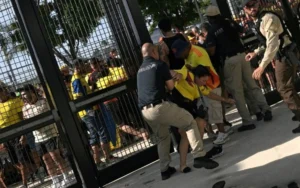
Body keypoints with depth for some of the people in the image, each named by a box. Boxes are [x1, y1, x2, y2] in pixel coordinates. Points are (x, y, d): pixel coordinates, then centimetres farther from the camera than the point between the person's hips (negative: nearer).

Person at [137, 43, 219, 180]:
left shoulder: (140, 69, 21)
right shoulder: (159, 64, 0)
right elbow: (171, 86, 2)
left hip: (145, 111, 7)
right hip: (160, 106, -7)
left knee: (162, 138, 25)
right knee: (189, 122, 5)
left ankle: (165, 170, 25)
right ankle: (199, 157, -4)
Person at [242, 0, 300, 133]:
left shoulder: (267, 18, -21)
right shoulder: (260, 21, 11)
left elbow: (272, 44, -30)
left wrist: (262, 66, -34)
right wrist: (255, 52, 16)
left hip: (285, 56, -10)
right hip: (283, 55, 10)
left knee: (284, 88, -6)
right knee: (285, 87, 21)